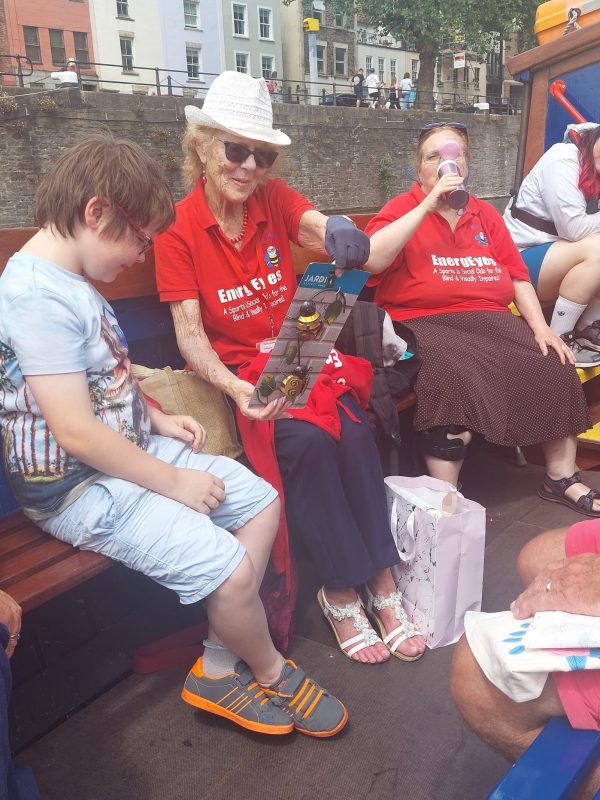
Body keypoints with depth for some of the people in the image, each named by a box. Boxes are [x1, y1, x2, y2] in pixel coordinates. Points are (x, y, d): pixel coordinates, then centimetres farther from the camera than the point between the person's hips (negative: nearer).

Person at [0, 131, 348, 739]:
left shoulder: (67, 282, 10)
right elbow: (76, 433, -26)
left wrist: (158, 420, 7)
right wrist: (173, 482, -17)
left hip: (132, 448, 10)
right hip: (82, 489, -10)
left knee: (261, 501, 6)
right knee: (229, 568, -21)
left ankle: (220, 670, 12)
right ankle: (271, 674, 13)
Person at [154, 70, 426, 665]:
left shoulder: (274, 197, 5)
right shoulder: (179, 226, -5)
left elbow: (316, 225, -18)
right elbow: (189, 331, -13)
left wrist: (340, 237, -43)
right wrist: (233, 387, -31)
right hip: (234, 368, -3)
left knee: (354, 433, -24)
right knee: (307, 440, -28)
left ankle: (381, 582, -9)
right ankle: (340, 593, -10)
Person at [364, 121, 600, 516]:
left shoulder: (485, 214, 19)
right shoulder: (403, 207, 4)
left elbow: (517, 276, 15)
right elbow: (371, 259, -17)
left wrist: (541, 327, 1)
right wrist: (429, 203, -15)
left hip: (490, 319, 5)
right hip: (424, 323, -5)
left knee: (555, 368, -11)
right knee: (457, 377, -34)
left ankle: (562, 478, 8)